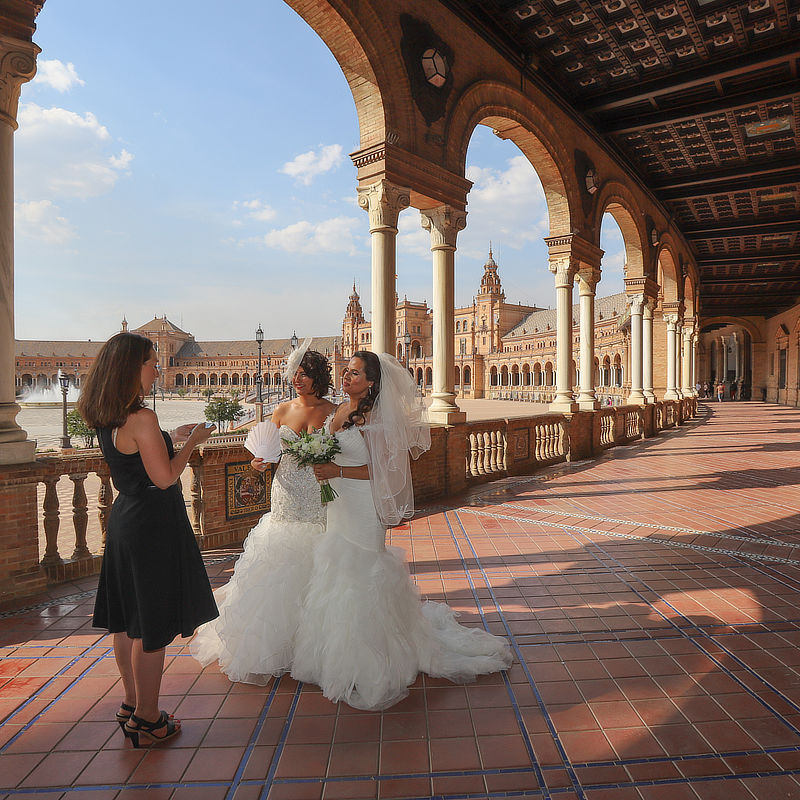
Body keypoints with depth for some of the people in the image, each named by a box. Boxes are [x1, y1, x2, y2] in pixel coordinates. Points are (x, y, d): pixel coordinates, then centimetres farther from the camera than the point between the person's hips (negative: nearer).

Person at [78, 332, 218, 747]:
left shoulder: (107, 420, 6)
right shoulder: (142, 418, -22)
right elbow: (165, 477, -20)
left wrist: (173, 437, 17)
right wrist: (191, 442, -8)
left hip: (125, 521, 9)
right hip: (153, 526, -9)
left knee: (127, 620, 19)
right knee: (152, 627, 5)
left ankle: (132, 703, 36)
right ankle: (146, 718, 19)